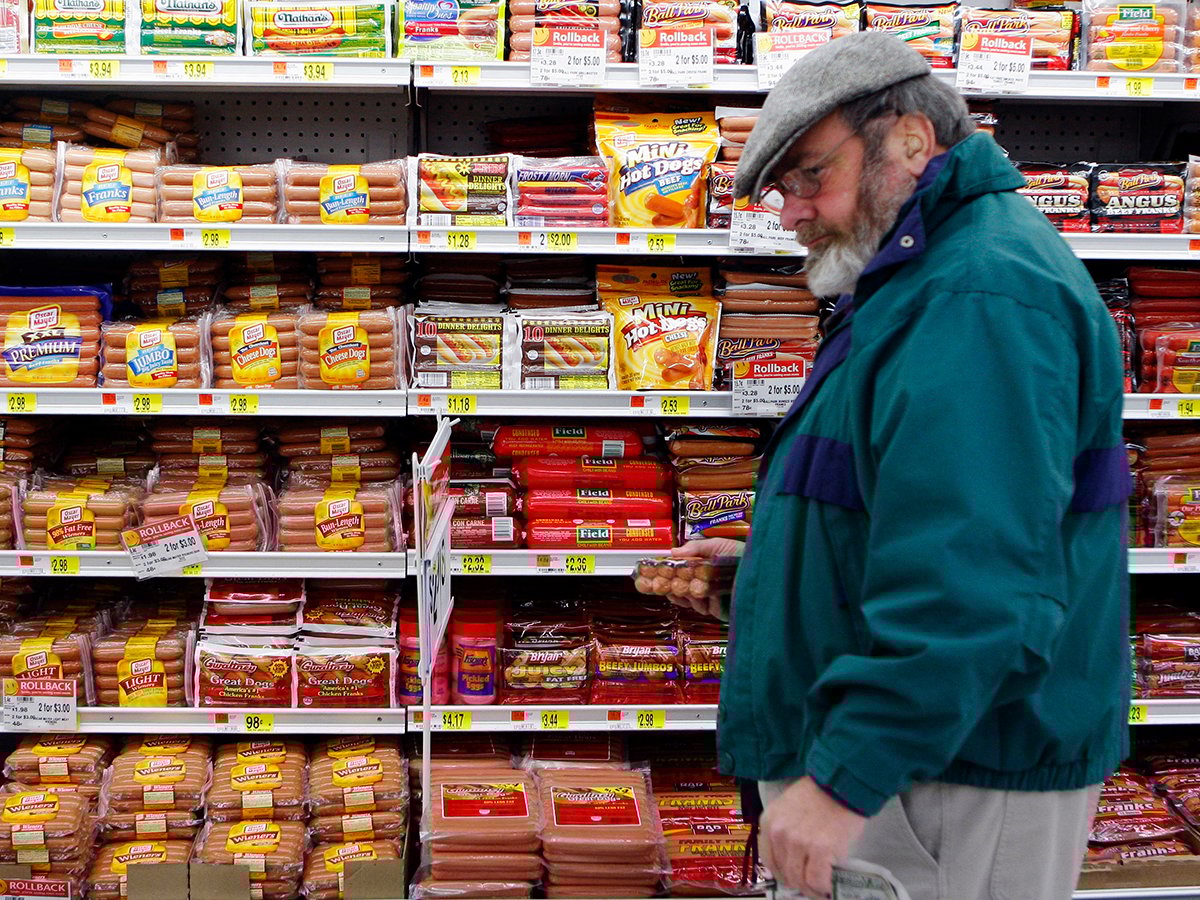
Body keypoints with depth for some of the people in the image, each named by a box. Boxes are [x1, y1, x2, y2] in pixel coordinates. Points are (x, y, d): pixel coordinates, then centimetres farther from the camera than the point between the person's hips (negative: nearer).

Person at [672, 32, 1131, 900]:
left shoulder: (981, 296, -20)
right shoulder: (930, 280, 16)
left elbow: (970, 586, -30)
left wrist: (845, 777, -29)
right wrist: (769, 567, 14)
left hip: (956, 778, -10)